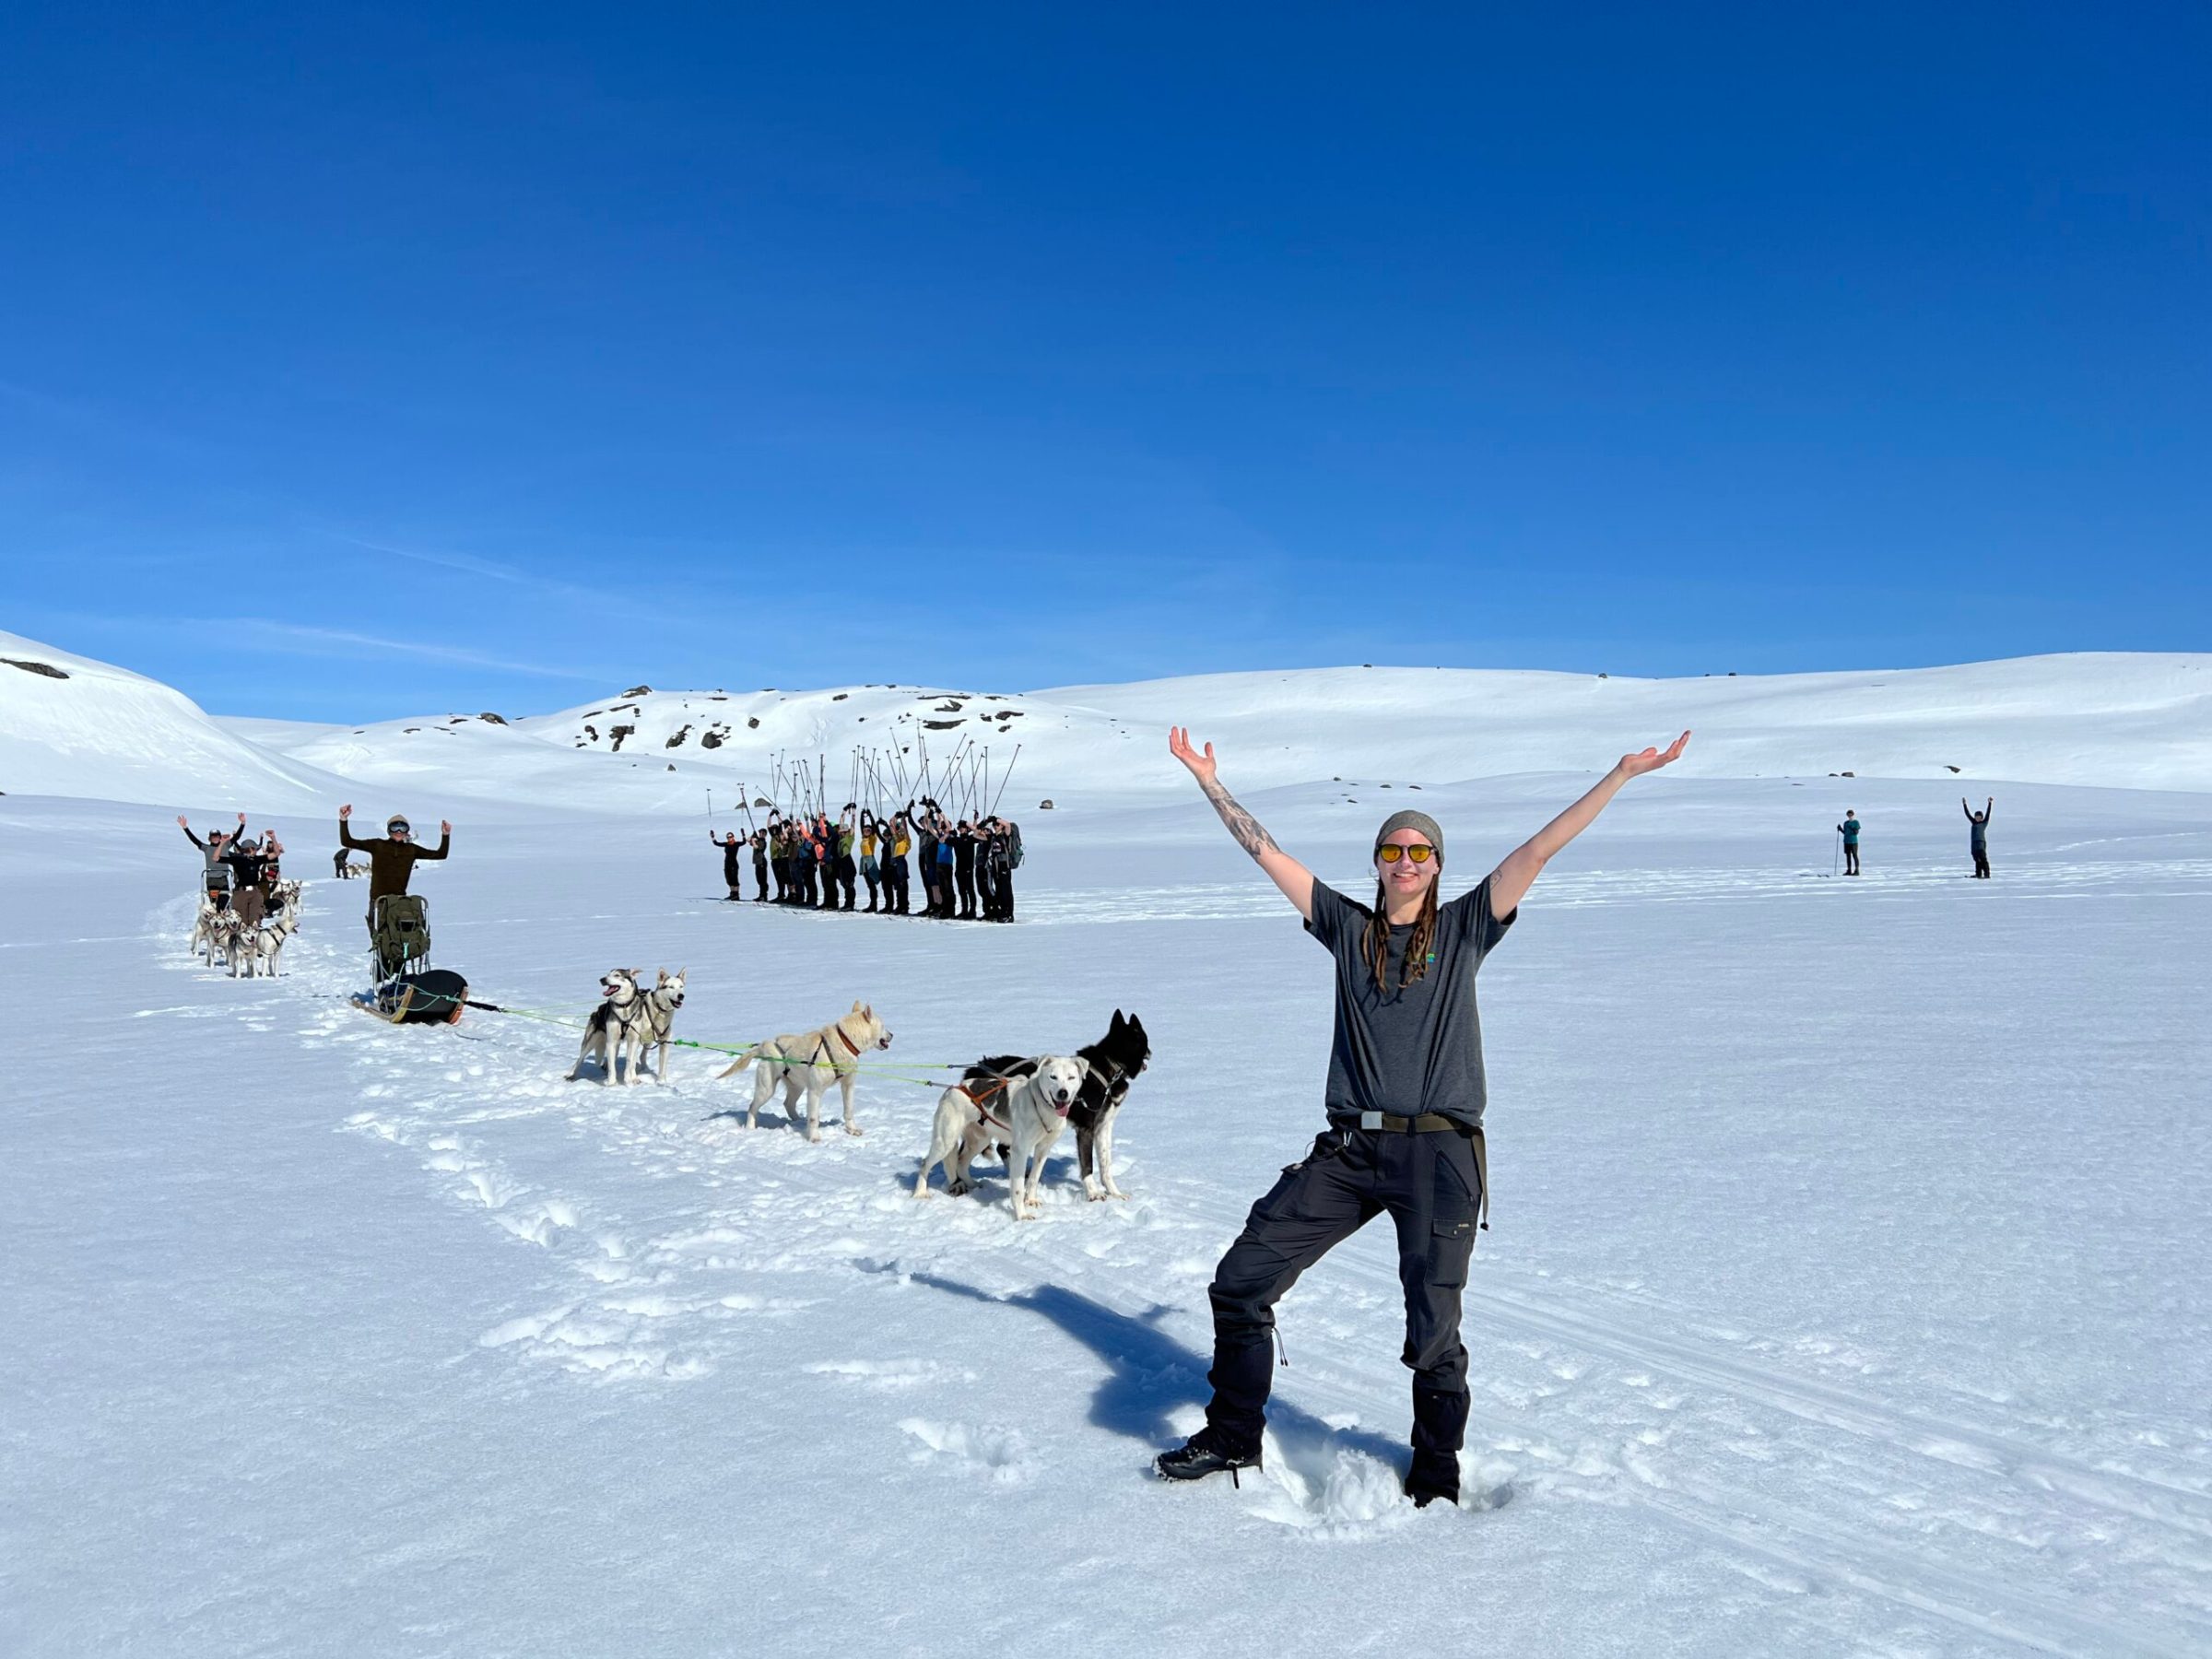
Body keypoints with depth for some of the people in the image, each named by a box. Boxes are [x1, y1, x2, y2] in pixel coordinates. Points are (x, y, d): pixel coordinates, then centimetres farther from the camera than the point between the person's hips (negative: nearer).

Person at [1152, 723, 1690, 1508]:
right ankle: (1233, 1437, 19)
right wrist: (1210, 782, 15)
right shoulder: (1348, 927, 11)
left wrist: (1623, 773, -2)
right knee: (1241, 1280, 0)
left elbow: (1538, 848, 0)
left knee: (1433, 1332, 3)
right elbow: (1265, 850, 13)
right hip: (1348, 1150, 3)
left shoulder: (1465, 927, 6)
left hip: (1440, 1155, -2)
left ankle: (1436, 1473, 26)